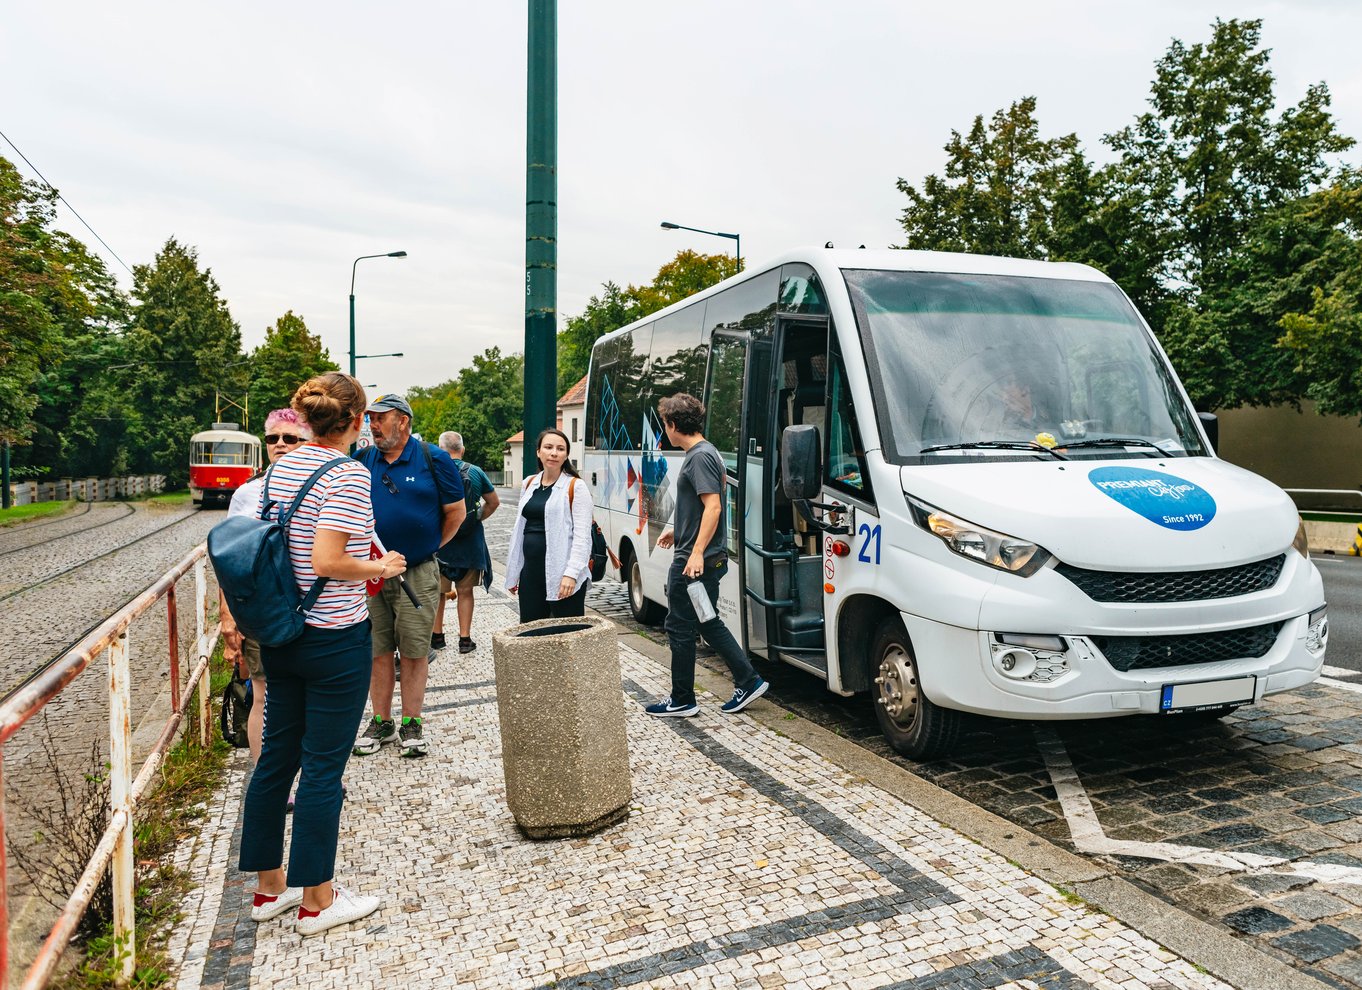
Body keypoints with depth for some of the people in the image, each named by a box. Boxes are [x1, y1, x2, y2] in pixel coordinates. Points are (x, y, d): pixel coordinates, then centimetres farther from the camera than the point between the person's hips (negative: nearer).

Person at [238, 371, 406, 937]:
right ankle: (317, 900, 16)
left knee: (276, 755, 16)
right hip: (335, 639, -8)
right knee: (322, 767, 3)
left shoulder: (282, 466, 7)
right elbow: (328, 561, -25)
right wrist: (381, 567, -9)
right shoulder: (348, 474, -17)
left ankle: (269, 886, 30)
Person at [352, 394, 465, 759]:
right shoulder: (361, 461, 4)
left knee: (414, 651, 5)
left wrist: (430, 546, 6)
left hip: (418, 574, -3)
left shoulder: (433, 460, -4)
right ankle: (381, 722, 23)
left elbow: (455, 512, 3)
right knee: (378, 650, 10)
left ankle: (410, 724, 17)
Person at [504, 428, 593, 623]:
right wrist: (513, 573, 17)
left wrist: (571, 573, -20)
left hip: (562, 575, -6)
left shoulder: (576, 486, -4)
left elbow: (582, 535, -11)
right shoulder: (529, 484, 13)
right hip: (530, 572, 6)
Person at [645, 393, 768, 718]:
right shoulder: (704, 453, 15)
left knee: (680, 627, 1)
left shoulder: (700, 457, -16)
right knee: (709, 623, 17)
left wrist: (697, 552, -28)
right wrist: (677, 531, 28)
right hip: (709, 560, 10)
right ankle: (748, 681, 20)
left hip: (694, 561, -10)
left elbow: (713, 505, -25)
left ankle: (682, 700, 12)